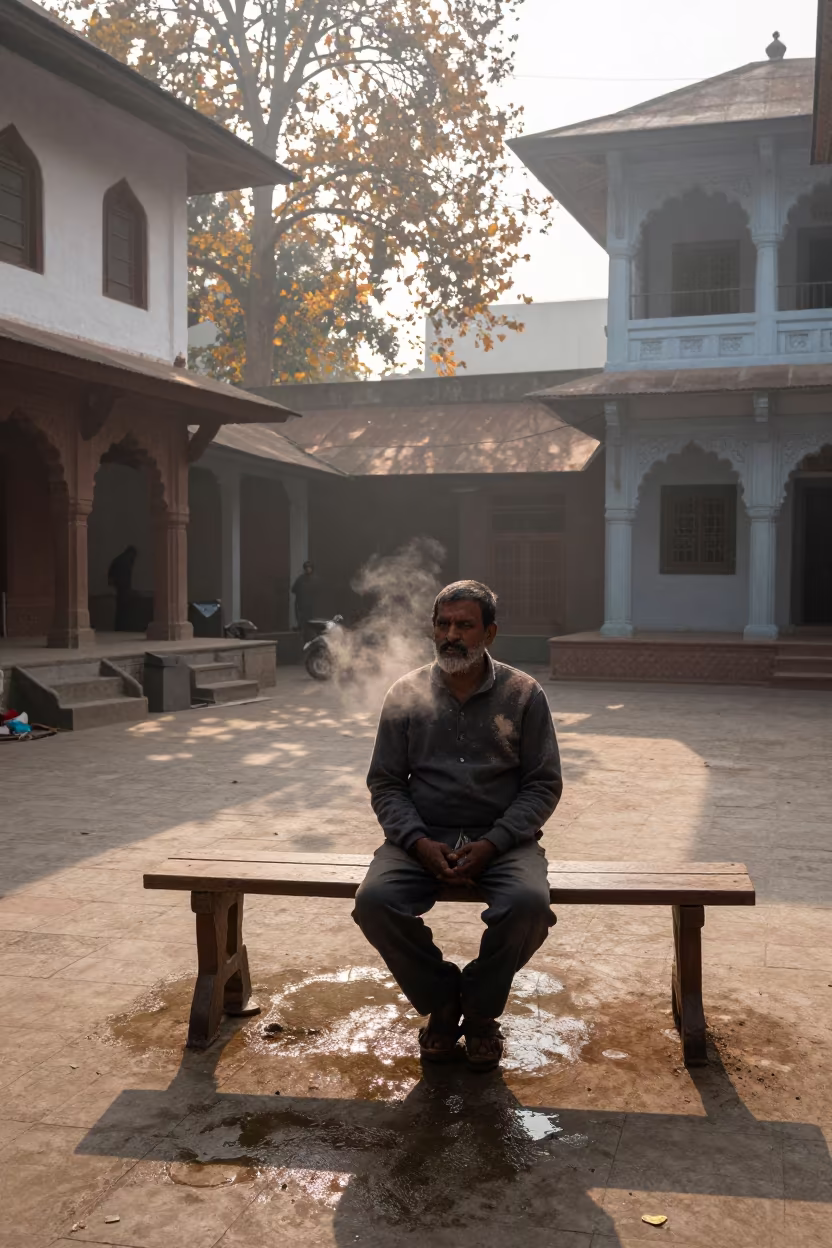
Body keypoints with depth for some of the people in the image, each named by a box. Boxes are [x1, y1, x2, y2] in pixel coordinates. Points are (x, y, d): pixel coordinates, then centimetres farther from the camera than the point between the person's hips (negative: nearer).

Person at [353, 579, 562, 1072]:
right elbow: (385, 783, 6)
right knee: (374, 901, -27)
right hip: (421, 839, 1)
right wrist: (419, 842, -12)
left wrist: (491, 844, -14)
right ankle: (441, 1003, 1)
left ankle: (481, 1009, -1)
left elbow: (544, 784, 0)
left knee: (530, 904, -32)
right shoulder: (406, 694, 6)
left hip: (502, 840, -1)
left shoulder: (524, 694, 3)